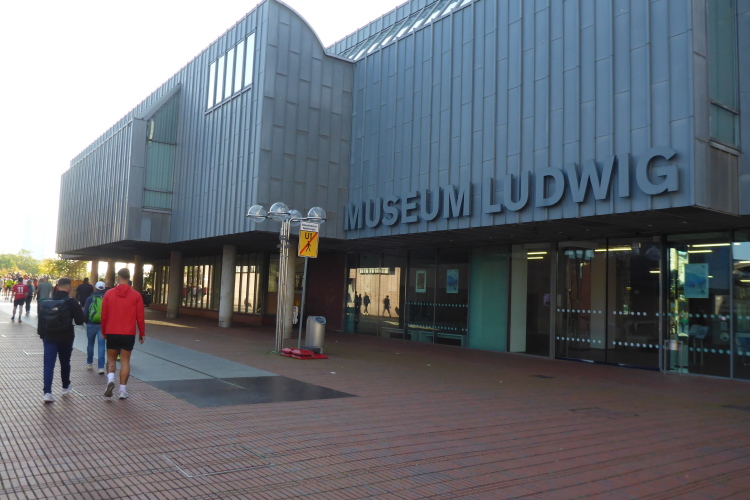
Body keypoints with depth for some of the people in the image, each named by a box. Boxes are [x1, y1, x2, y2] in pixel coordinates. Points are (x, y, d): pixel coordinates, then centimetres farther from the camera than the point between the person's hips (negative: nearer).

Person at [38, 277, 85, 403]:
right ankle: (65, 386, 34)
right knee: (65, 362, 17)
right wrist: (79, 310, 9)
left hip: (49, 337, 2)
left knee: (48, 364, -1)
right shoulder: (71, 303, -10)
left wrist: (42, 335, 16)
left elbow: (41, 321, 8)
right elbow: (80, 320, -9)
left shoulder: (46, 303, 4)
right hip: (66, 338, -2)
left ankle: (47, 392, -12)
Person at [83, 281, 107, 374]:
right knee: (102, 345, 0)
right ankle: (101, 367, -7)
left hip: (91, 324, 1)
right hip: (103, 325, 0)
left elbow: (85, 313, -3)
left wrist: (86, 322, 14)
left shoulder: (90, 299, -3)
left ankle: (89, 363, 30)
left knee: (90, 344, 19)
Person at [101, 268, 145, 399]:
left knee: (111, 359, 15)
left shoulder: (109, 294, -1)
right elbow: (140, 317, -3)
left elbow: (104, 315, 3)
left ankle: (110, 379, -9)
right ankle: (123, 390, 6)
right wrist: (142, 333, 7)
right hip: (129, 334, -1)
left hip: (112, 333, 1)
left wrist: (104, 332, 15)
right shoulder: (136, 295, -5)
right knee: (125, 361, 6)